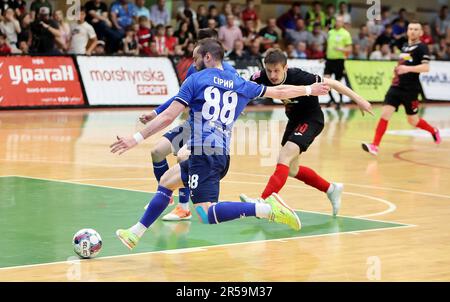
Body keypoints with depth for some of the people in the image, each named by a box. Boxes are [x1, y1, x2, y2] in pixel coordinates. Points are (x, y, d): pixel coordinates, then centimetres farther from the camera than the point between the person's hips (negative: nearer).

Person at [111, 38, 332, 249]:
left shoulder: (195, 80, 2)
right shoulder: (240, 84, 17)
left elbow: (168, 117, -5)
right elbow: (279, 91, 27)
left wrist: (136, 139, -3)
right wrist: (310, 90, 43)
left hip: (204, 154, -8)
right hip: (222, 155, 8)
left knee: (207, 214, -19)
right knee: (166, 181, 24)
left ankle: (267, 209, -29)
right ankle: (135, 233, 25)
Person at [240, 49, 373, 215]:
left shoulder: (299, 77, -31)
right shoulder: (262, 77, -18)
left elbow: (331, 83, -24)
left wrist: (358, 100, -20)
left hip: (311, 119, -8)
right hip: (294, 119, 8)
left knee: (284, 157, -26)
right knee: (291, 170, 16)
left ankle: (263, 201, -33)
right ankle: (331, 189, 35)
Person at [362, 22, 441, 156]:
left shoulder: (421, 48, -7)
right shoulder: (404, 47, 15)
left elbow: (426, 67, -20)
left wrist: (408, 68, -30)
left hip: (411, 89, -5)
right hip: (397, 86, 5)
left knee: (413, 121, 8)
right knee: (385, 114, -11)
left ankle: (434, 131, 36)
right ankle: (375, 146, -14)